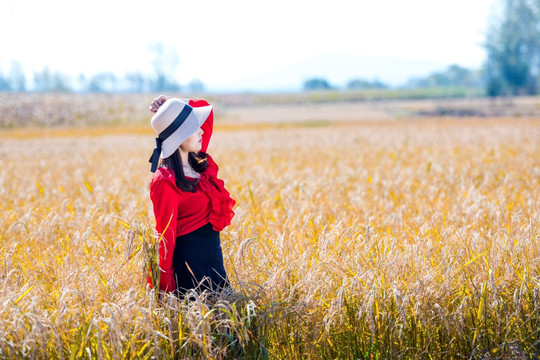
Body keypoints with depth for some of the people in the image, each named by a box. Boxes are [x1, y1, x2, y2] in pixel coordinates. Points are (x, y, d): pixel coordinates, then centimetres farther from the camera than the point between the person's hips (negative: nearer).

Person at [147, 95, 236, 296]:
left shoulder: (200, 162, 5)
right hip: (189, 263, -8)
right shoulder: (166, 183, -18)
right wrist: (164, 287, -16)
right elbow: (165, 236, -16)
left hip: (213, 259, 8)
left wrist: (173, 107, 1)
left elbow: (204, 108, 17)